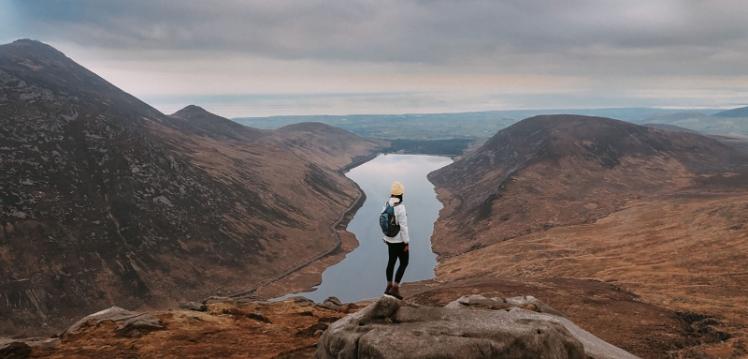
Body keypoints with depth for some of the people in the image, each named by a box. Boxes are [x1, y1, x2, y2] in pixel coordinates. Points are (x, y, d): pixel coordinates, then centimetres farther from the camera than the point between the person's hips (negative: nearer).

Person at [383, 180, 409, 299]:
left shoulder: (386, 205, -2)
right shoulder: (400, 208, -27)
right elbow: (403, 227, -24)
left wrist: (386, 237, 21)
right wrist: (406, 243, -15)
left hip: (390, 239, 8)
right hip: (399, 240, -8)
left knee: (391, 261, 19)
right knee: (404, 263, 6)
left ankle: (389, 287, 28)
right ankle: (395, 288, 3)